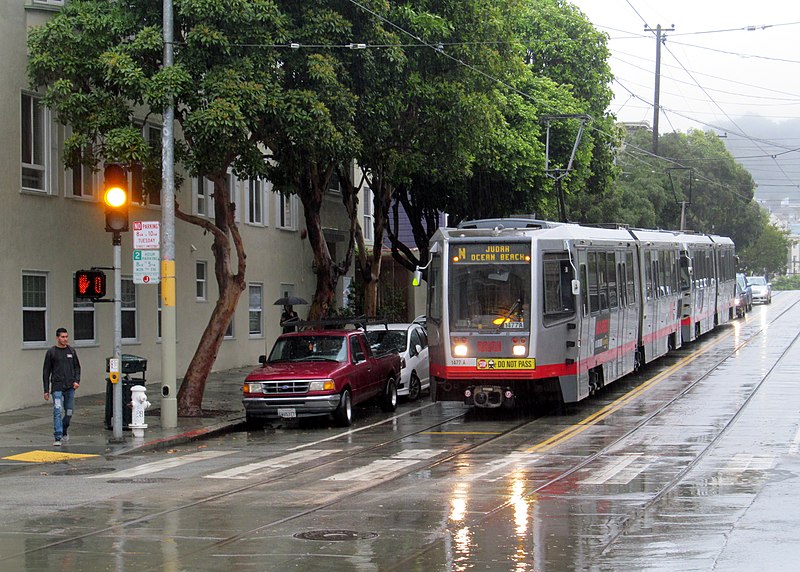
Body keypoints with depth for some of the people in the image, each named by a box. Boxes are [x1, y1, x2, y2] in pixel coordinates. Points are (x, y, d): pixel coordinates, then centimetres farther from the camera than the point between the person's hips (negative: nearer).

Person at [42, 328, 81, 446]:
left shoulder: (71, 351, 9)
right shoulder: (51, 352, 0)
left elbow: (77, 367, 15)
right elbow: (46, 372, 2)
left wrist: (77, 381, -3)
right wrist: (46, 390, -1)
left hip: (70, 387, 4)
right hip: (57, 387, -4)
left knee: (69, 412, 9)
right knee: (58, 412, -13)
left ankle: (64, 431, 34)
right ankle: (58, 438, -15)